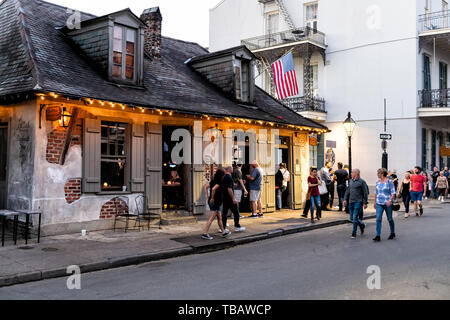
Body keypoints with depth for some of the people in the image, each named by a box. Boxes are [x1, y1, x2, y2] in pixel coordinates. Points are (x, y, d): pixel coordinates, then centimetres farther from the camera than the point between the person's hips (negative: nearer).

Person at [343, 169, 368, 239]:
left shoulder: (362, 182, -7)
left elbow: (365, 193, -7)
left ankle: (354, 234, 0)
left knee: (355, 218, -9)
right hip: (351, 202, 7)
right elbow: (347, 191, 18)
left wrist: (365, 203, -10)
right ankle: (362, 225, 36)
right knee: (352, 218, 11)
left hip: (358, 202, -7)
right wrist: (345, 199, 10)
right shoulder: (350, 181, 12)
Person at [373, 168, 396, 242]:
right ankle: (378, 236, -8)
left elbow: (393, 193, -9)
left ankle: (392, 233, 30)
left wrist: (390, 200, -22)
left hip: (387, 203, -4)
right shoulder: (378, 182, 9)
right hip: (379, 203, 5)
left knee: (390, 219, 9)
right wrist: (375, 202, 18)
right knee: (378, 219, -7)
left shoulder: (389, 182, -8)